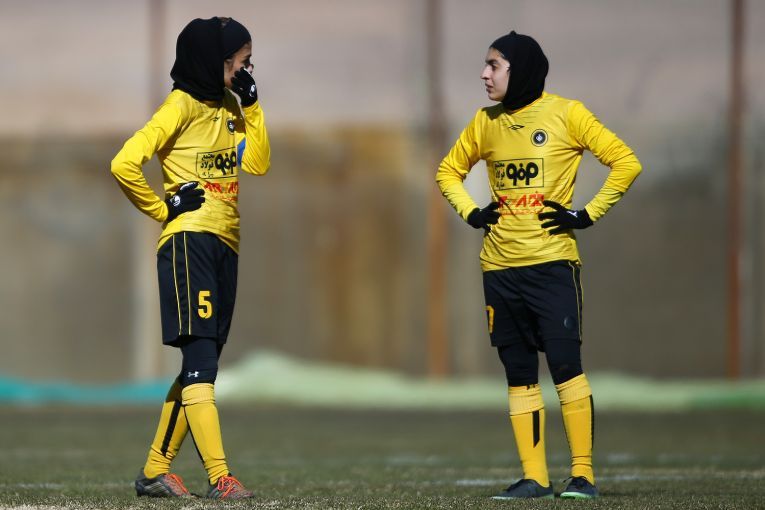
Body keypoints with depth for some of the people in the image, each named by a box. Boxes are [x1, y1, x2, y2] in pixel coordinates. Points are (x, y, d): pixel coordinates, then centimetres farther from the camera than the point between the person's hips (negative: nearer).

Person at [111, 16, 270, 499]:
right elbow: (125, 164, -15)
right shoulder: (183, 105, -7)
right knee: (201, 358, -14)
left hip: (225, 246, 9)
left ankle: (155, 471, 15)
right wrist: (165, 209, -7)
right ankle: (220, 477, -21)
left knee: (201, 364, 9)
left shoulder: (229, 108, 19)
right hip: (190, 240, -9)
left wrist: (252, 105, 8)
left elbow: (258, 165, 13)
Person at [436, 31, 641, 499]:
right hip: (499, 267, 5)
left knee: (565, 364, -10)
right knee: (519, 373, 5)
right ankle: (535, 478, 8)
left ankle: (583, 475, -7)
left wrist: (586, 216, -9)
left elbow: (626, 162, -5)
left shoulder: (565, 114, -4)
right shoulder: (486, 122, 11)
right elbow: (449, 171, 26)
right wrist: (471, 213, 10)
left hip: (552, 262, -5)